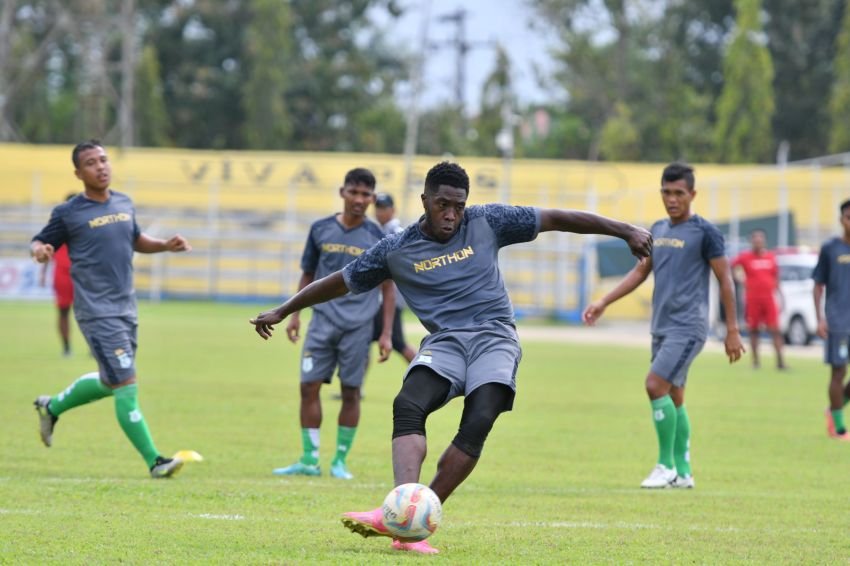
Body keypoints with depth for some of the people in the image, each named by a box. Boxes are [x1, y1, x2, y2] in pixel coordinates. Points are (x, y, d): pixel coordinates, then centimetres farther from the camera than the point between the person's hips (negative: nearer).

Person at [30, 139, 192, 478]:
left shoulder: (124, 204, 11)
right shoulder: (68, 214, -6)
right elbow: (40, 243, 1)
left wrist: (164, 246, 9)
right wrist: (39, 250, -23)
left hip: (126, 309, 7)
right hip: (97, 312, -7)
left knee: (109, 383, 19)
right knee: (126, 386, -12)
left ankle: (51, 407, 42)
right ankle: (154, 461, -9)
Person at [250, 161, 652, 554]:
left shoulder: (487, 223, 5)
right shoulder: (396, 250, 6)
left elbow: (555, 219, 8)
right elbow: (340, 282, 17)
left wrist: (625, 232, 6)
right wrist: (282, 311, 21)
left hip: (494, 336, -1)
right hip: (444, 341, 1)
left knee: (478, 423, -26)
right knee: (408, 406, -29)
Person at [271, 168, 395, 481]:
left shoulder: (378, 238, 1)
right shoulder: (321, 229, 5)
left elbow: (387, 288, 5)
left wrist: (386, 334, 0)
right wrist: (295, 315, 8)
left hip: (358, 326, -1)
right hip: (323, 321, 1)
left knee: (351, 392, 1)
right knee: (309, 386, -4)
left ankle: (340, 460, 10)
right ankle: (309, 460, 3)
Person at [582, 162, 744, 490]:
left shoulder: (704, 232, -7)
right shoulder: (658, 230, 13)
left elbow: (725, 281, -5)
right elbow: (640, 272, 23)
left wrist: (732, 330, -8)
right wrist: (604, 303, 17)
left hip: (688, 328, -7)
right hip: (662, 327, 7)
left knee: (656, 385, -17)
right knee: (673, 398, 9)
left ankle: (666, 466, -9)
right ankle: (683, 472, 15)